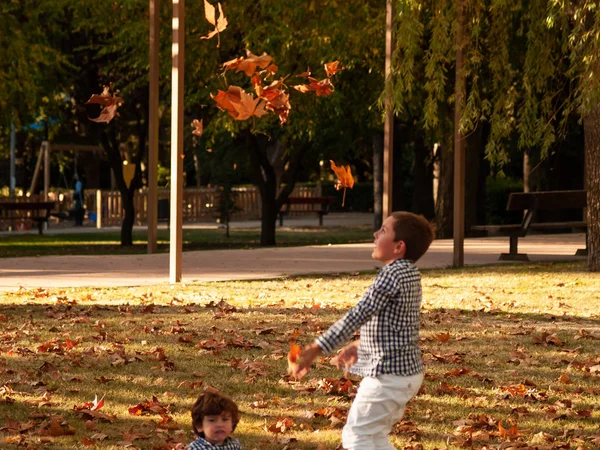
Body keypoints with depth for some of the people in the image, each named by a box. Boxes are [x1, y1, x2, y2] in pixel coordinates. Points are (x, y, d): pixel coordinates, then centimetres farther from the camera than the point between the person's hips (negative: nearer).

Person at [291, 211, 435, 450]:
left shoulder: (393, 274, -19)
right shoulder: (409, 274, 9)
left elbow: (357, 316, -25)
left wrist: (315, 349, -26)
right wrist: (359, 345, 19)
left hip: (388, 374, -9)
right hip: (407, 371, 9)